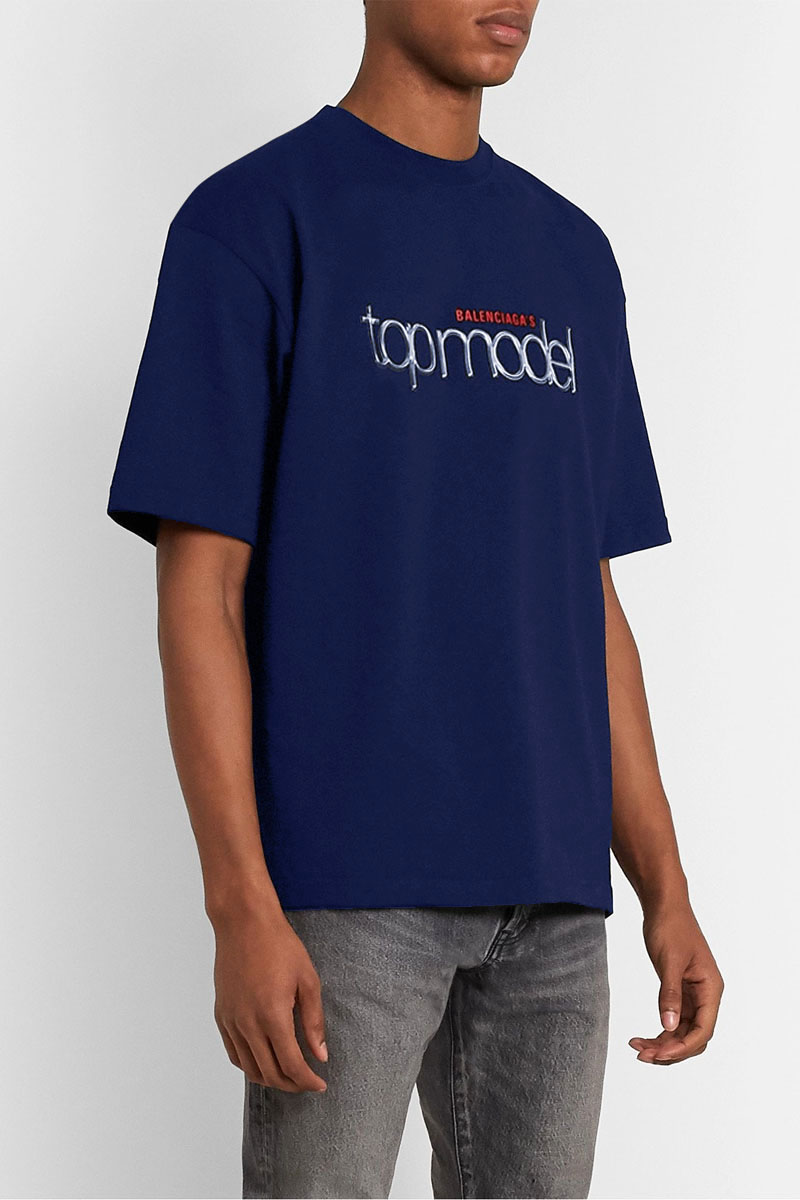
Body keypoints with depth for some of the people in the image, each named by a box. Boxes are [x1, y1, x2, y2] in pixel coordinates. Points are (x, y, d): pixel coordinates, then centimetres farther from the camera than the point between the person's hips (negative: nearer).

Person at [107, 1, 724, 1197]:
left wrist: (667, 890, 11)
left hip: (551, 892, 5)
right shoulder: (253, 222, -2)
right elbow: (201, 589, -7)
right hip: (343, 888, -5)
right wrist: (243, 906, -15)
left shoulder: (573, 256, 15)